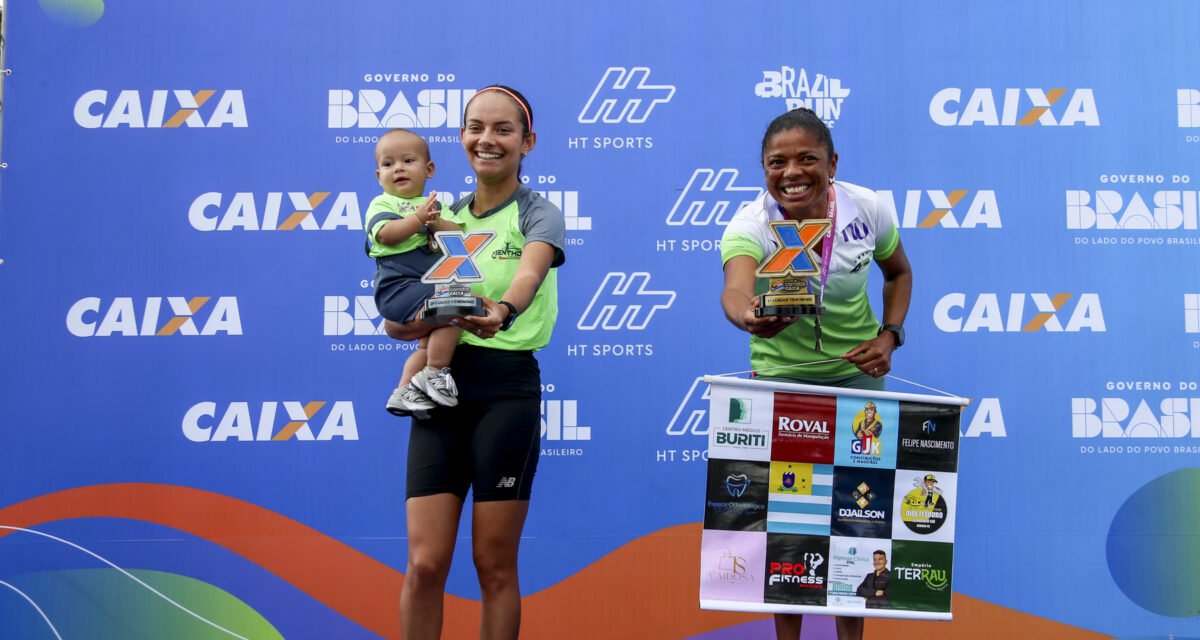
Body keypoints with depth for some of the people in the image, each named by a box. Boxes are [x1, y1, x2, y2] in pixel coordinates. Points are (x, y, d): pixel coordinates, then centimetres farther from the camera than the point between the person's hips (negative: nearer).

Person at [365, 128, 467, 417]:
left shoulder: (435, 205, 18)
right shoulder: (381, 204, 2)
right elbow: (387, 234, -17)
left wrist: (437, 222, -15)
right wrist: (418, 217, -21)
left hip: (430, 288, 8)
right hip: (399, 284, -8)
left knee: (429, 344, 17)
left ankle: (403, 392, 27)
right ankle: (436, 374, -15)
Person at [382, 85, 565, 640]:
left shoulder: (539, 215, 1)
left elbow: (528, 273, -24)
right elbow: (393, 319, 13)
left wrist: (501, 312, -46)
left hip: (506, 388, -3)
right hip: (440, 387, 3)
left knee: (494, 563, 3)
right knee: (424, 563, -2)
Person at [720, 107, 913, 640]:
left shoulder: (869, 211, -13)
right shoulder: (749, 226, -23)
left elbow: (899, 272, 7)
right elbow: (735, 288, -45)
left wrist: (889, 334, -9)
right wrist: (748, 316, -68)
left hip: (857, 372, 2)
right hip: (780, 375, -2)